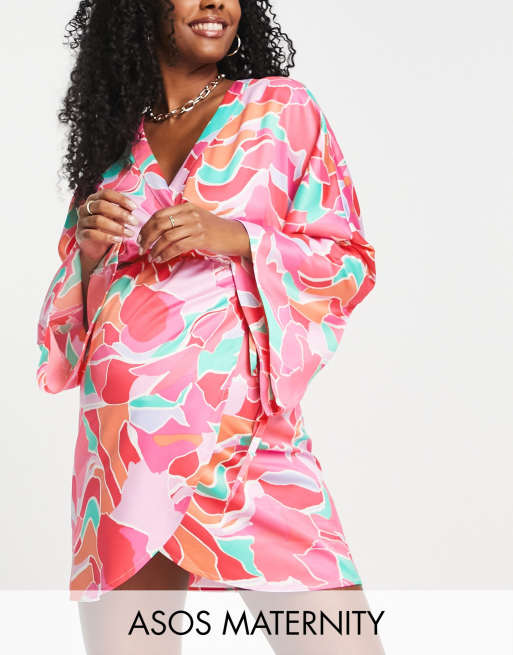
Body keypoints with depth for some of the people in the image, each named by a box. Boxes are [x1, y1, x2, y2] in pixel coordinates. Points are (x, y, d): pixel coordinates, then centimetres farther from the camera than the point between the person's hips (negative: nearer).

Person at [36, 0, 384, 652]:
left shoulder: (281, 108, 10)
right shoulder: (112, 141, 18)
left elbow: (350, 259, 5)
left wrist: (237, 238, -10)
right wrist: (88, 250, 0)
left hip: (244, 432, -2)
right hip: (121, 444, 3)